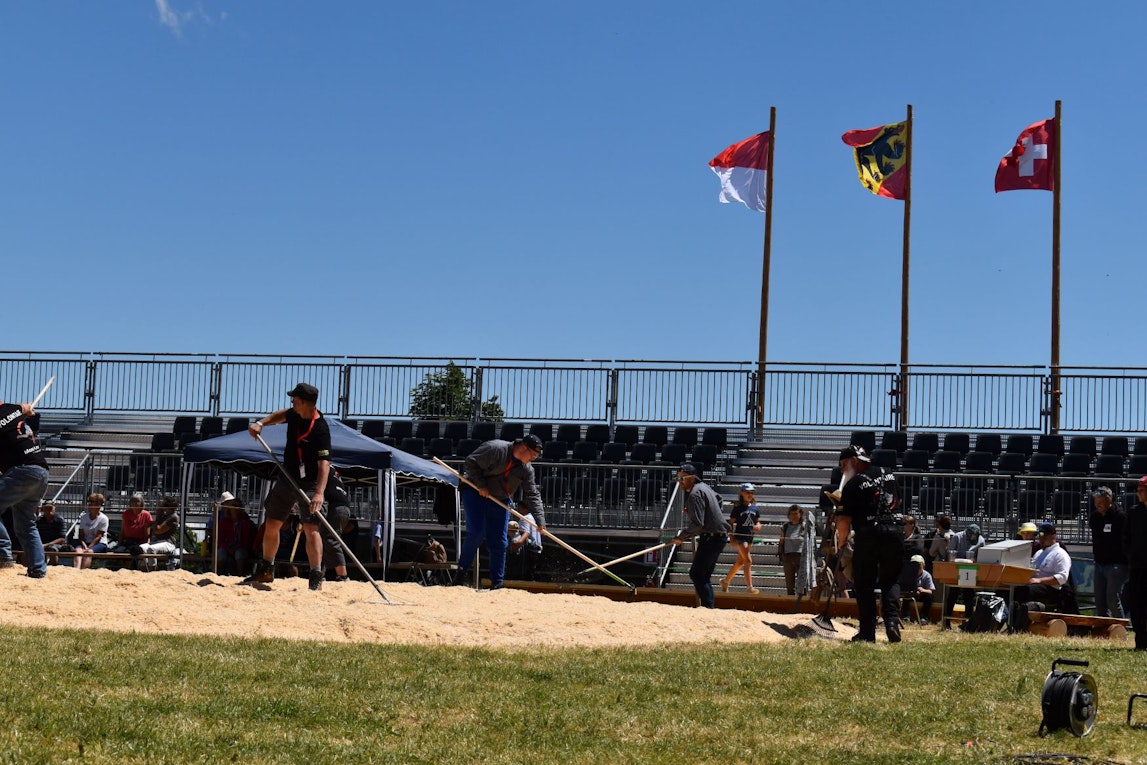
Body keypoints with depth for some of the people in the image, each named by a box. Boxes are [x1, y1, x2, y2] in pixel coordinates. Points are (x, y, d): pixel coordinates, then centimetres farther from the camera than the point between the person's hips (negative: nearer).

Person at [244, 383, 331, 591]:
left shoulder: (320, 429, -26)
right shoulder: (295, 414, -3)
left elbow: (324, 463, -33)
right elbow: (282, 415, 23)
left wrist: (319, 492, -43)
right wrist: (261, 423, 6)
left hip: (309, 483, -8)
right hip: (287, 478, 8)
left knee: (310, 528, -18)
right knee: (271, 524, 14)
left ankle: (316, 577, -12)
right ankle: (266, 570, 31)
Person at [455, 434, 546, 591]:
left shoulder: (527, 469, -2)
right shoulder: (495, 449, -21)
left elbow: (532, 496, -1)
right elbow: (471, 462, -19)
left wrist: (540, 520, -8)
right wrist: (481, 485, -21)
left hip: (500, 500, 6)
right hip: (475, 493, -6)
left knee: (499, 543, 1)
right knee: (476, 532, -20)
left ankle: (497, 583, 8)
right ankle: (462, 568, -2)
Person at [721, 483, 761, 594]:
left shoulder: (754, 508, 9)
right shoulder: (737, 508, -5)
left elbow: (758, 522, 15)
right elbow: (731, 523, -4)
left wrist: (757, 526, -10)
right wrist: (731, 538, -11)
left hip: (749, 538, 6)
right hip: (740, 537, -6)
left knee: (740, 562, 13)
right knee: (748, 560, -15)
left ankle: (726, 581, 30)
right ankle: (749, 586, -16)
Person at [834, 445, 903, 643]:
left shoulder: (853, 484, -5)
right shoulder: (889, 475, 13)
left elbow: (844, 519, -9)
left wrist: (841, 542, 6)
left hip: (868, 535, -5)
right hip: (895, 532, 5)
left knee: (865, 585, 5)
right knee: (891, 580, 15)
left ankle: (867, 632, 3)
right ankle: (892, 620, -7)